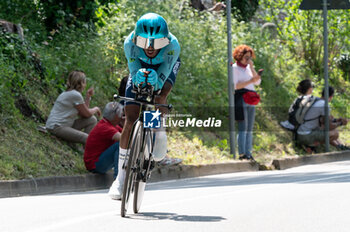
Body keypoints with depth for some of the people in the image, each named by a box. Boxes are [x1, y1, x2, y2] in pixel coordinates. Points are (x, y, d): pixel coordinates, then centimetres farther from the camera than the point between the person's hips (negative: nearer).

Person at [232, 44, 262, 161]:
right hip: (241, 98, -7)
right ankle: (242, 154, -15)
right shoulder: (234, 68, -2)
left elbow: (258, 82, 10)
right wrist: (250, 81, -18)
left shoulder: (248, 68, 19)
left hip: (251, 101, 7)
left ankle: (248, 153, 7)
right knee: (243, 128, -13)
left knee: (249, 129, 5)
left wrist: (252, 67, 1)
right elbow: (235, 85, -12)